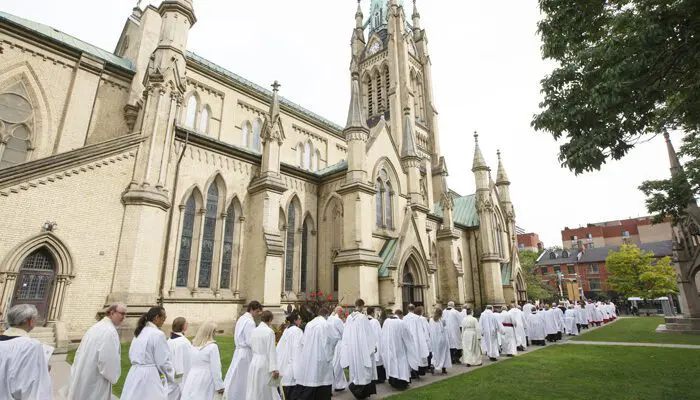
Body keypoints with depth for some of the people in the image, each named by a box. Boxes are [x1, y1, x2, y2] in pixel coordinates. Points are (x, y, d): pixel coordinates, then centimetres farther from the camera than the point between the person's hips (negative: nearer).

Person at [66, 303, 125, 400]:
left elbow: (79, 352, 16)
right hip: (95, 381, -9)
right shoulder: (110, 331, -22)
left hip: (81, 377, 9)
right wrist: (113, 377, -7)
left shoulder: (95, 327, 8)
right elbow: (108, 359, -24)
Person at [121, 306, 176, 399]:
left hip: (134, 373, 9)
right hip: (149, 376, -8)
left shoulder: (139, 333, 10)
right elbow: (163, 361, -12)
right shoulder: (158, 334, -15)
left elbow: (131, 355, 19)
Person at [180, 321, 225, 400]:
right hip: (205, 383, -5)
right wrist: (219, 386, -3)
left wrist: (184, 384, 20)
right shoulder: (212, 347, -13)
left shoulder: (192, 346, 4)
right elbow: (215, 369, -11)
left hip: (191, 382, 5)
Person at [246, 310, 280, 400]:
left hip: (254, 362, 6)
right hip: (265, 363, -6)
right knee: (268, 390, 5)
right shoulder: (269, 331, -13)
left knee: (253, 390, 13)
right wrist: (274, 369, -14)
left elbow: (251, 346, 12)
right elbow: (271, 350, -15)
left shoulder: (254, 330, 5)